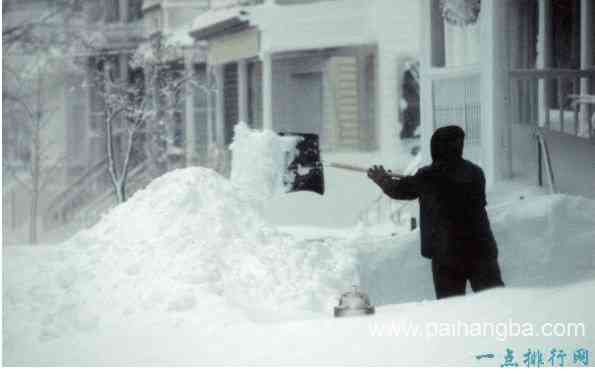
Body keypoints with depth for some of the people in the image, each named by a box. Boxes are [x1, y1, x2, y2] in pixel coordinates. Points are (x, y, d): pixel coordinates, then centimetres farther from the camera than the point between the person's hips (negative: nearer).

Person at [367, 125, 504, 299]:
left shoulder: (428, 177, -5)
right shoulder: (476, 173, 4)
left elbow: (401, 190, 10)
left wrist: (384, 180, 33)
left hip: (445, 252, -2)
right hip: (479, 247, 2)